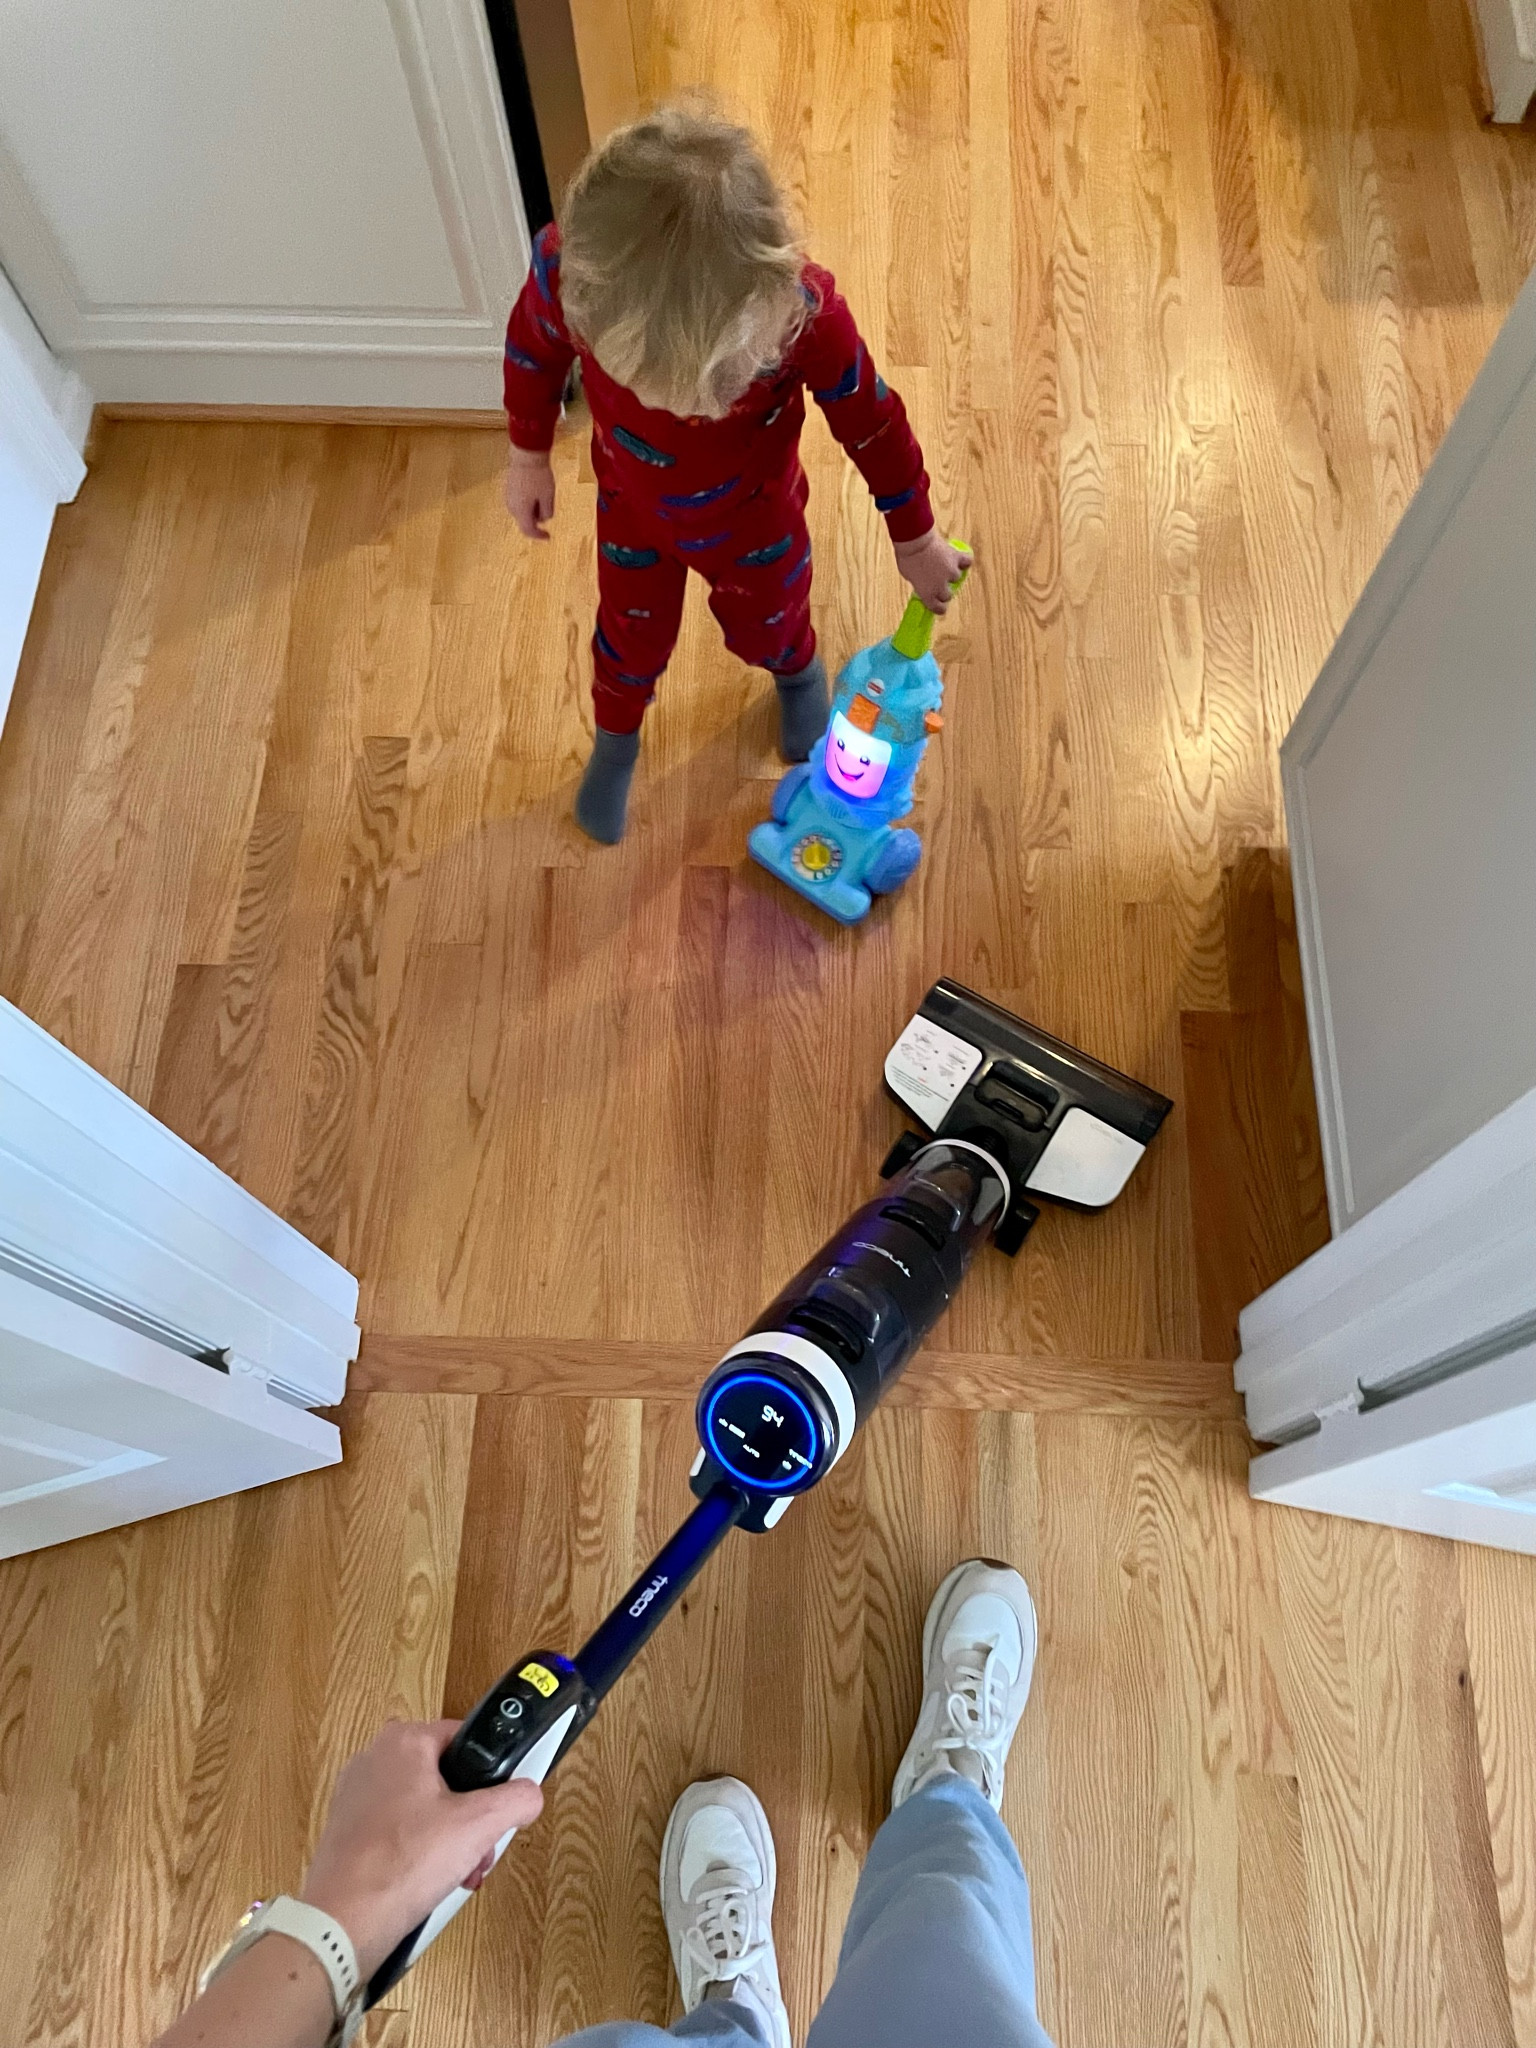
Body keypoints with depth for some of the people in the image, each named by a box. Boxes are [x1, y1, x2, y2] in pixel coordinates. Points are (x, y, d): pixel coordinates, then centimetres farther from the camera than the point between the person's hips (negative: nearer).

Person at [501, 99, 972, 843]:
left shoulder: (803, 309, -39)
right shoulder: (570, 263, -36)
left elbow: (872, 422, -20)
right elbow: (534, 348, -11)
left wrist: (915, 538, -6)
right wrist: (529, 455, 3)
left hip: (755, 518, -1)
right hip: (632, 509, 1)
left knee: (766, 628, 26)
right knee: (629, 635, 24)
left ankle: (799, 672, 64)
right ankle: (615, 737, 57)